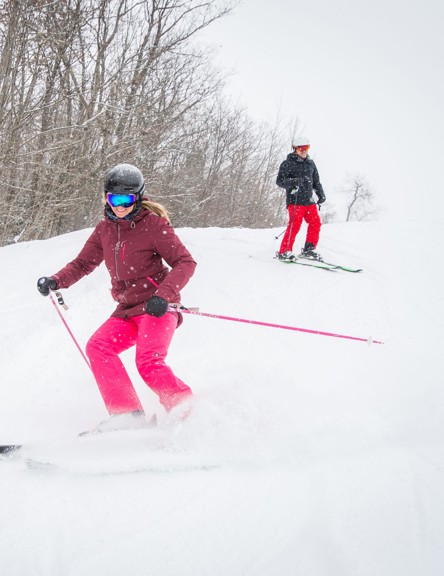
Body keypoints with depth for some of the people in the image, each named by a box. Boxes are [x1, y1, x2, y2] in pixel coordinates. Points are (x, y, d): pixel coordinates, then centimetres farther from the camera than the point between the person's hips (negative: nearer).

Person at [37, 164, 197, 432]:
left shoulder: (154, 224, -9)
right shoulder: (105, 229, 8)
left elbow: (185, 263, -11)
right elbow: (83, 263, 17)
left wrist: (163, 295, -25)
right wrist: (56, 281, -1)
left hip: (156, 308, -6)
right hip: (127, 310, 7)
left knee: (149, 363, -24)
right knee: (98, 346, -14)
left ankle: (189, 412, -7)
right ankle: (126, 413, -14)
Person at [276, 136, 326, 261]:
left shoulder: (311, 163, 18)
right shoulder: (288, 163, -1)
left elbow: (316, 181, 25)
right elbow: (280, 181, -6)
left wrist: (320, 194, 9)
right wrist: (295, 181, -21)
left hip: (309, 200, 6)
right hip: (295, 200, -6)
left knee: (315, 223, 1)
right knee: (294, 225, -14)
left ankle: (308, 250, 12)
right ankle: (284, 252, -7)